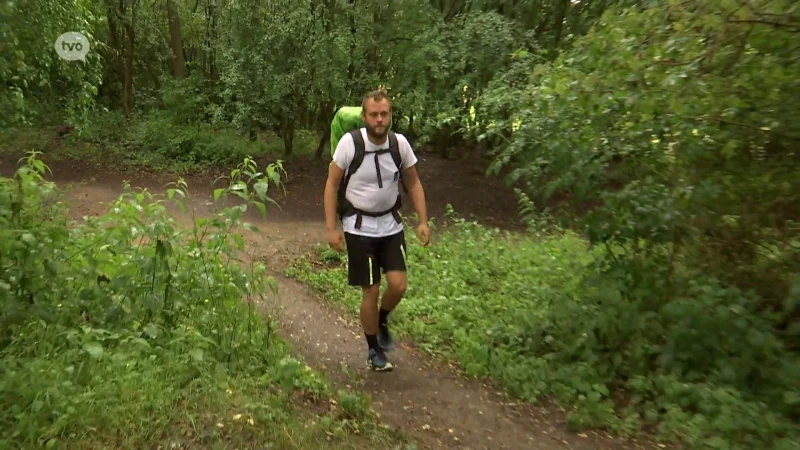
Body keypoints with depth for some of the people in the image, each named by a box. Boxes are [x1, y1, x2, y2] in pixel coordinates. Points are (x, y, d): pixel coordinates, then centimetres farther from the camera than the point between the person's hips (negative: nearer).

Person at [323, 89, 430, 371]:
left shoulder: (400, 142, -8)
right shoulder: (350, 142, -17)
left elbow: (413, 183, 5)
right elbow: (332, 184, -8)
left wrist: (423, 221, -2)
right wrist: (331, 228, -11)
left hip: (391, 224, 3)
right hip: (360, 227, -3)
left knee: (398, 285, -7)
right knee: (371, 292, 2)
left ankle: (382, 321, 27)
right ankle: (374, 350, 23)